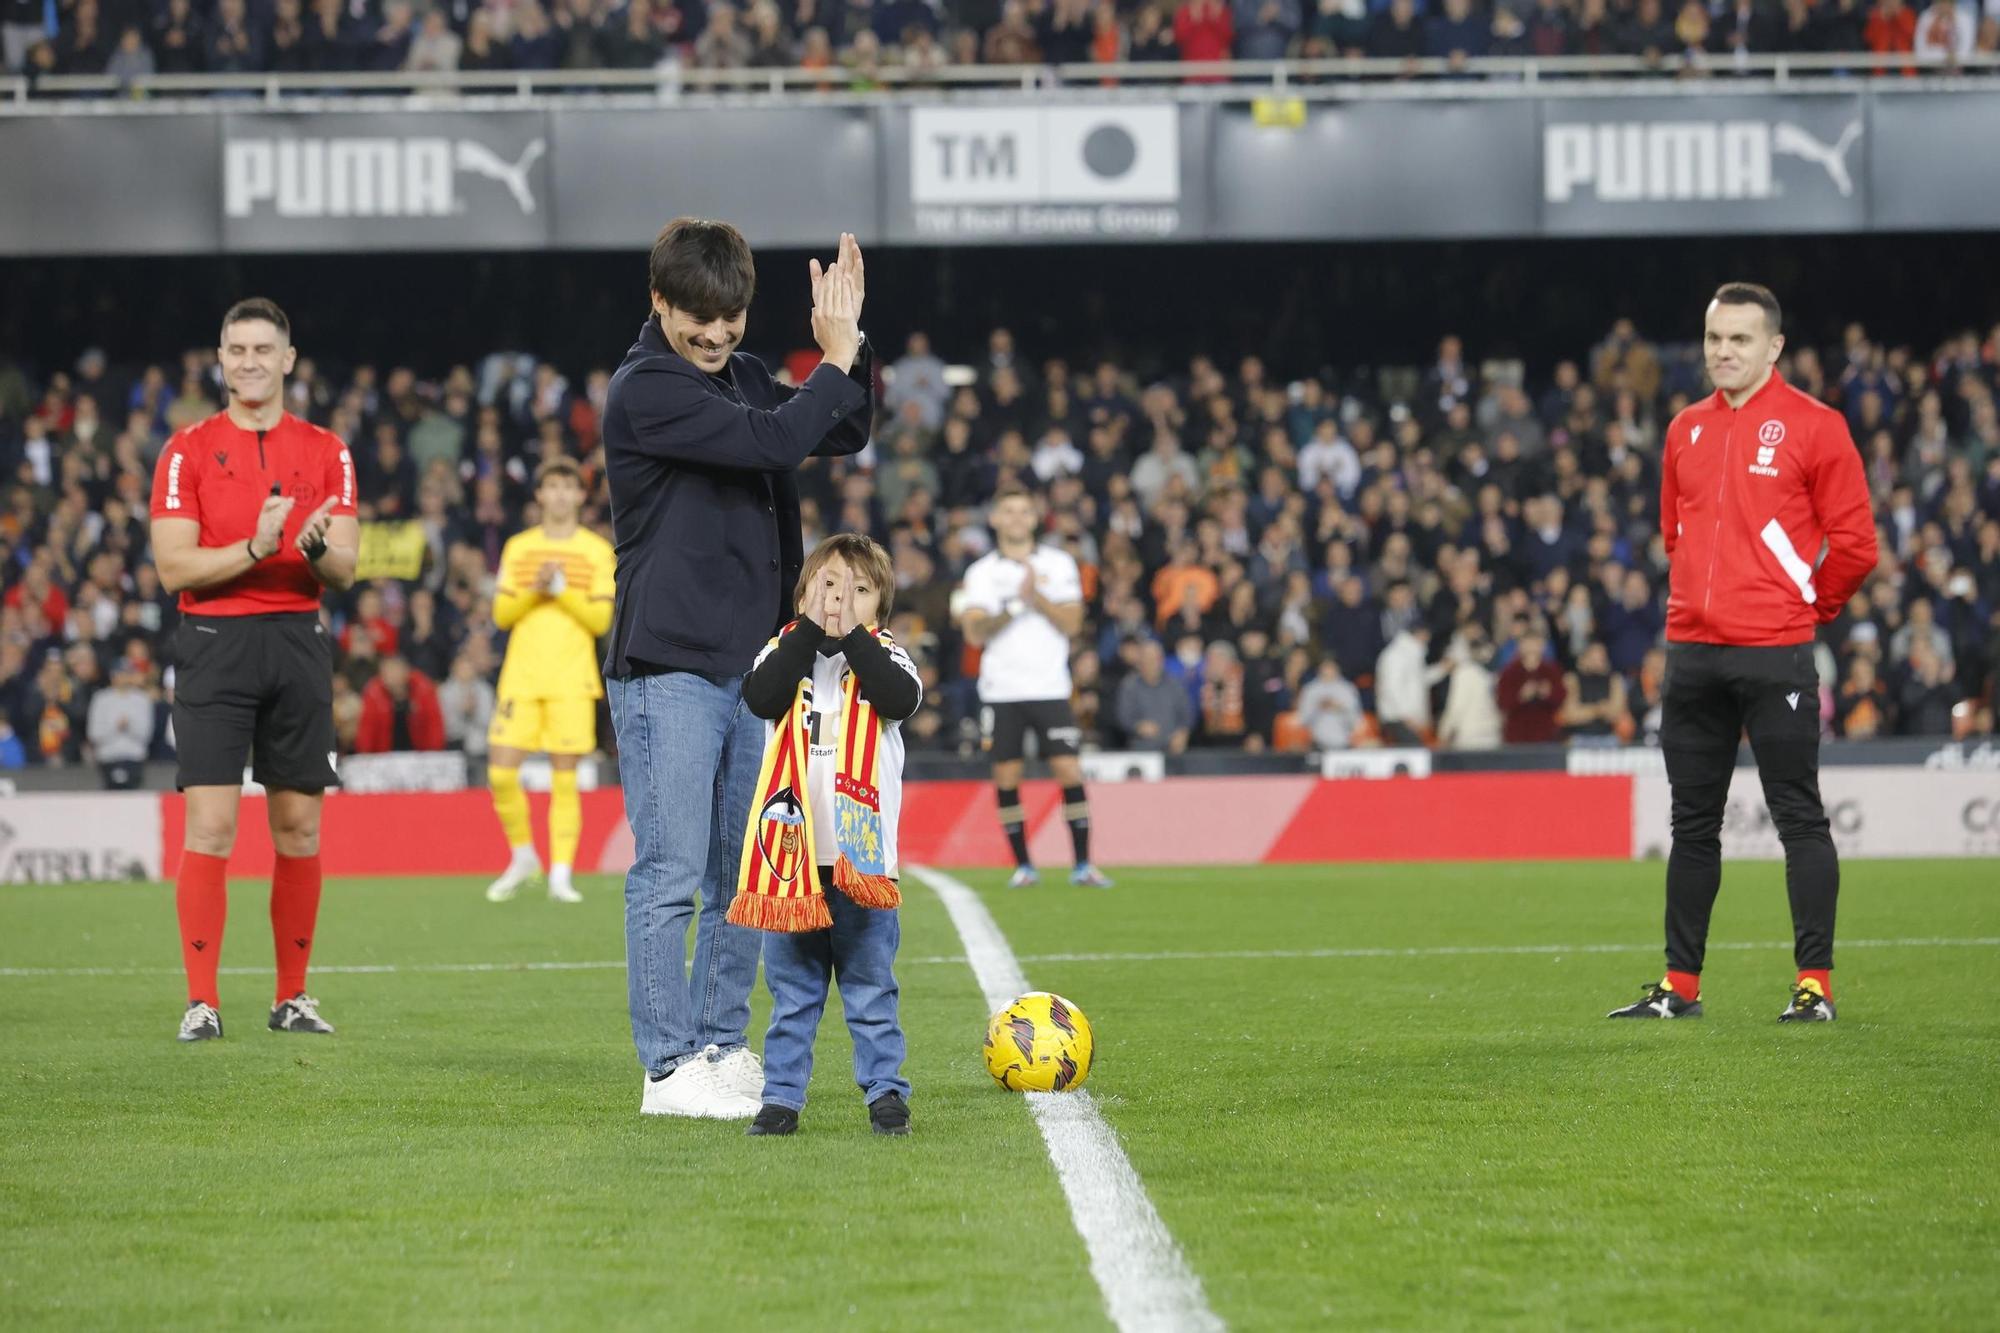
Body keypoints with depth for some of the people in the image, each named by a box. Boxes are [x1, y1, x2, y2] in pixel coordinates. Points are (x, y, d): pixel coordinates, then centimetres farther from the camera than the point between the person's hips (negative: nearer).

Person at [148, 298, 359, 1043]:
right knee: (211, 824, -10)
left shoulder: (326, 452, 9)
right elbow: (174, 567, -5)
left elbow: (345, 570, 3)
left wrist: (317, 546, -20)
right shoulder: (187, 451, 3)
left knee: (299, 827, 5)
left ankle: (292, 997, 14)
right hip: (215, 642, -2)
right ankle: (201, 1003, -8)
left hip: (298, 642, 3)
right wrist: (255, 548, -19)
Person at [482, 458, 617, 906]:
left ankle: (560, 874, -2)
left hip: (571, 679, -2)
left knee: (564, 779, -5)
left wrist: (562, 590, -13)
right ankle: (523, 856, 15)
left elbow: (601, 619, -1)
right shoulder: (518, 548, 12)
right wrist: (534, 589, -10)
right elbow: (501, 614, 7)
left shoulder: (597, 551, 6)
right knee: (501, 772, -6)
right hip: (521, 676, 2)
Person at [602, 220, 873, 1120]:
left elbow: (843, 437, 19)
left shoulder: (741, 375, 13)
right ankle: (670, 1067, -4)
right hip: (667, 667, -8)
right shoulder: (646, 390, -12)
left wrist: (849, 345, 4)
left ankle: (723, 1046, 20)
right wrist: (836, 359, -10)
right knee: (672, 875, -7)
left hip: (749, 664, 8)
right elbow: (773, 442, -21)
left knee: (742, 872, 12)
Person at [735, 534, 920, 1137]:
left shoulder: (883, 657, 5)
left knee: (870, 989, 4)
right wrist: (812, 630, -14)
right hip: (790, 856, 1)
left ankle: (885, 1092, 10)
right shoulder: (784, 651, 6)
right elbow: (761, 697, -14)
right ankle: (781, 1097, 12)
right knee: (791, 990, 7)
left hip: (861, 858, -1)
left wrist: (852, 637, -14)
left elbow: (901, 698, -17)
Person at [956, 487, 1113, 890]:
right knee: (1006, 777, 0)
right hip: (1001, 689, 1)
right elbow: (975, 632, -7)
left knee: (1070, 772, -8)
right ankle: (1022, 866, 10)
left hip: (1049, 686, 0)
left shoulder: (1059, 564, 6)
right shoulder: (981, 572, 5)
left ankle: (1083, 865, -3)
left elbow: (1071, 624, -2)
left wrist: (1037, 598, -16)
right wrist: (1015, 605, -19)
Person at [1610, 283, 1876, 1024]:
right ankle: (1680, 984, 16)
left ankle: (1815, 983, -1)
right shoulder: (1686, 429, 13)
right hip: (1692, 651, 6)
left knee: (1798, 817, -4)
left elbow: (1854, 543, -4)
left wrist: (1807, 607, 5)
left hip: (1775, 654, -6)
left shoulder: (1812, 426, -4)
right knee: (1692, 822, 10)